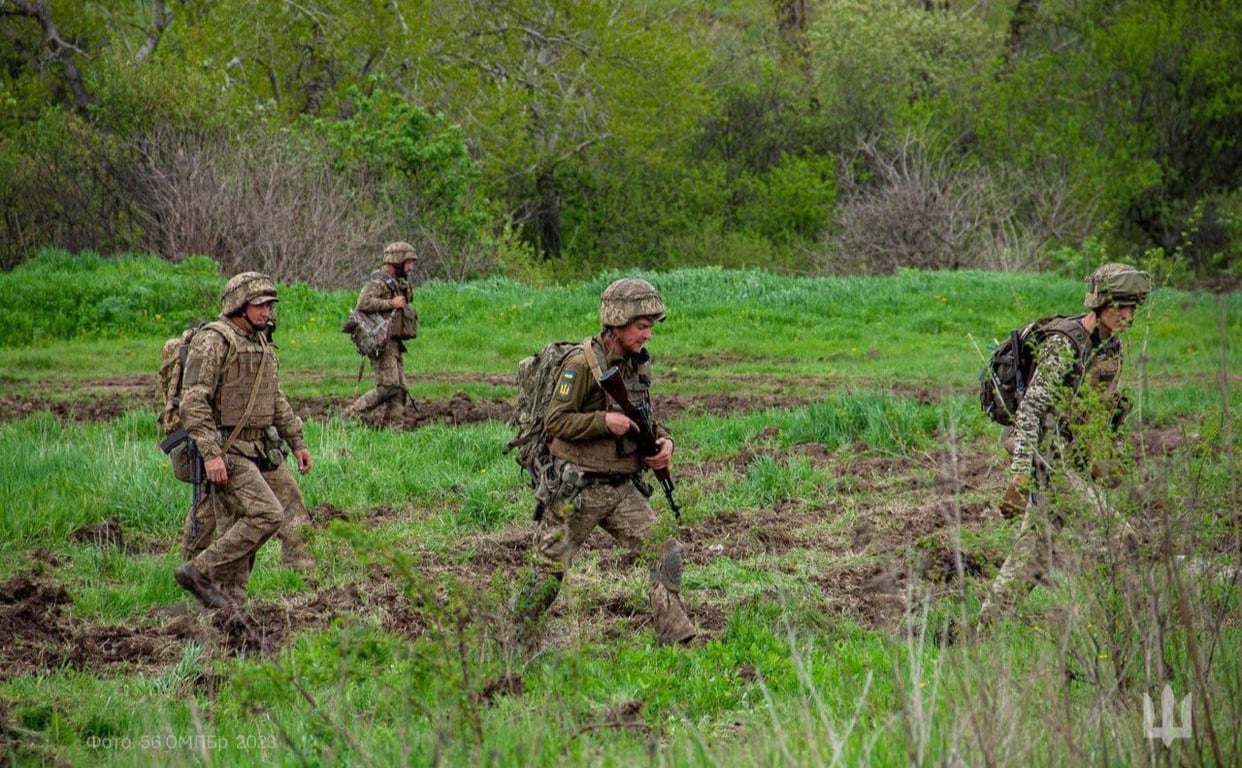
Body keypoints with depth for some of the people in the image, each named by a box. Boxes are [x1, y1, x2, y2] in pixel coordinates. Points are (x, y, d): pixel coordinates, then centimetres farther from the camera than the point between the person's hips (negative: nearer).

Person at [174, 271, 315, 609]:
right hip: (226, 450, -9)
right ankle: (199, 571, -10)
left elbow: (276, 399, 25)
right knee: (266, 514, -18)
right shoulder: (213, 341, -13)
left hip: (261, 449, 9)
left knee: (295, 515, 5)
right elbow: (193, 401, -19)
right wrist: (210, 454, -26)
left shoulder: (260, 342, 15)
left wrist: (297, 441, 21)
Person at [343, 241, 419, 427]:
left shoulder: (397, 282, 20)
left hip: (394, 343, 10)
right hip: (381, 343, -10)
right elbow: (364, 303, -27)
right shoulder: (378, 281, -11)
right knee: (389, 386, -17)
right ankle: (352, 415, -10)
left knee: (399, 390, 4)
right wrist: (391, 303, -20)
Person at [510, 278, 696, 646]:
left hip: (622, 488, 6)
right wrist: (604, 421, -26)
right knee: (549, 571, 3)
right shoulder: (581, 363, -16)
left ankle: (676, 642, -5)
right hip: (577, 489, -6)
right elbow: (555, 421, -17)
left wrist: (663, 440, -1)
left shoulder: (638, 362, 7)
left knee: (666, 553, -7)